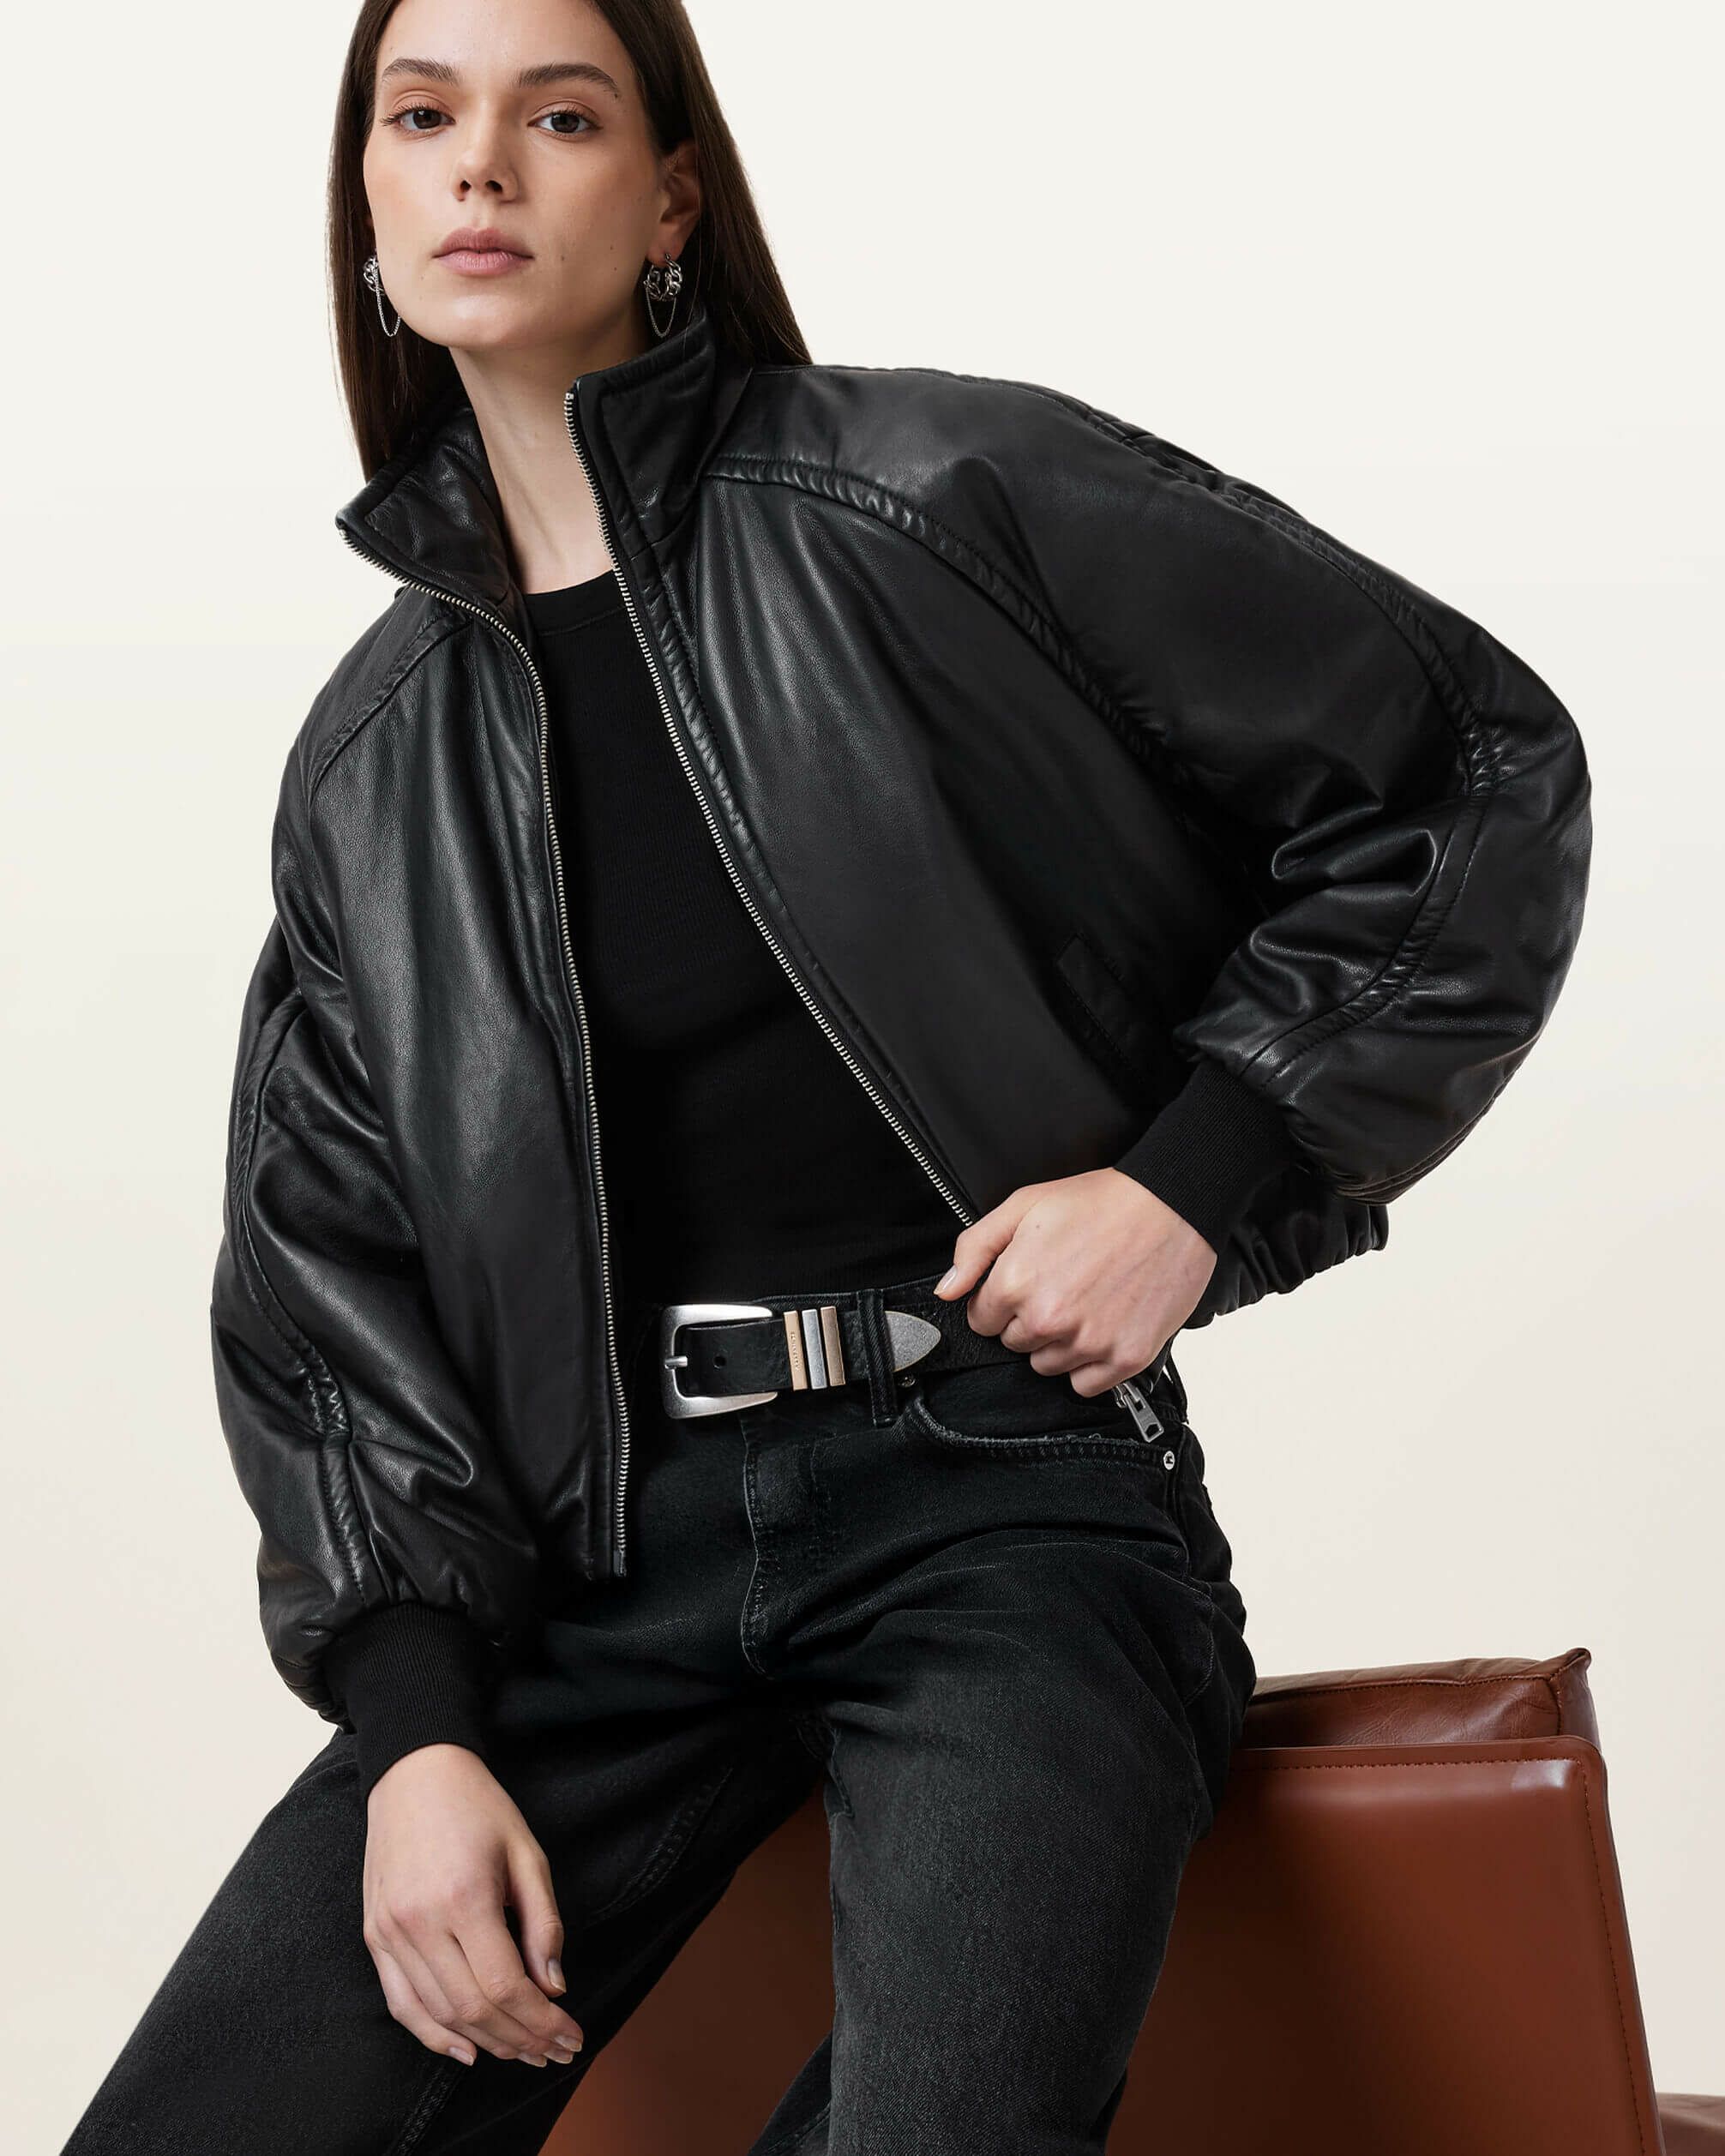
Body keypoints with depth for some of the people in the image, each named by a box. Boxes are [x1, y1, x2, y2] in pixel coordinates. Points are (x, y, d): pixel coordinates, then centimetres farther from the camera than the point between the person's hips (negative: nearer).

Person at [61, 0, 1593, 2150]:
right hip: (605, 1545, 5)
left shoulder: (931, 499, 1)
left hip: (998, 1488, -4)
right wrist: (413, 1720, -3)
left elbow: (1469, 772, 3)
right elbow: (330, 1266, 12)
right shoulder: (373, 757, 14)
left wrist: (1200, 1176, -4)